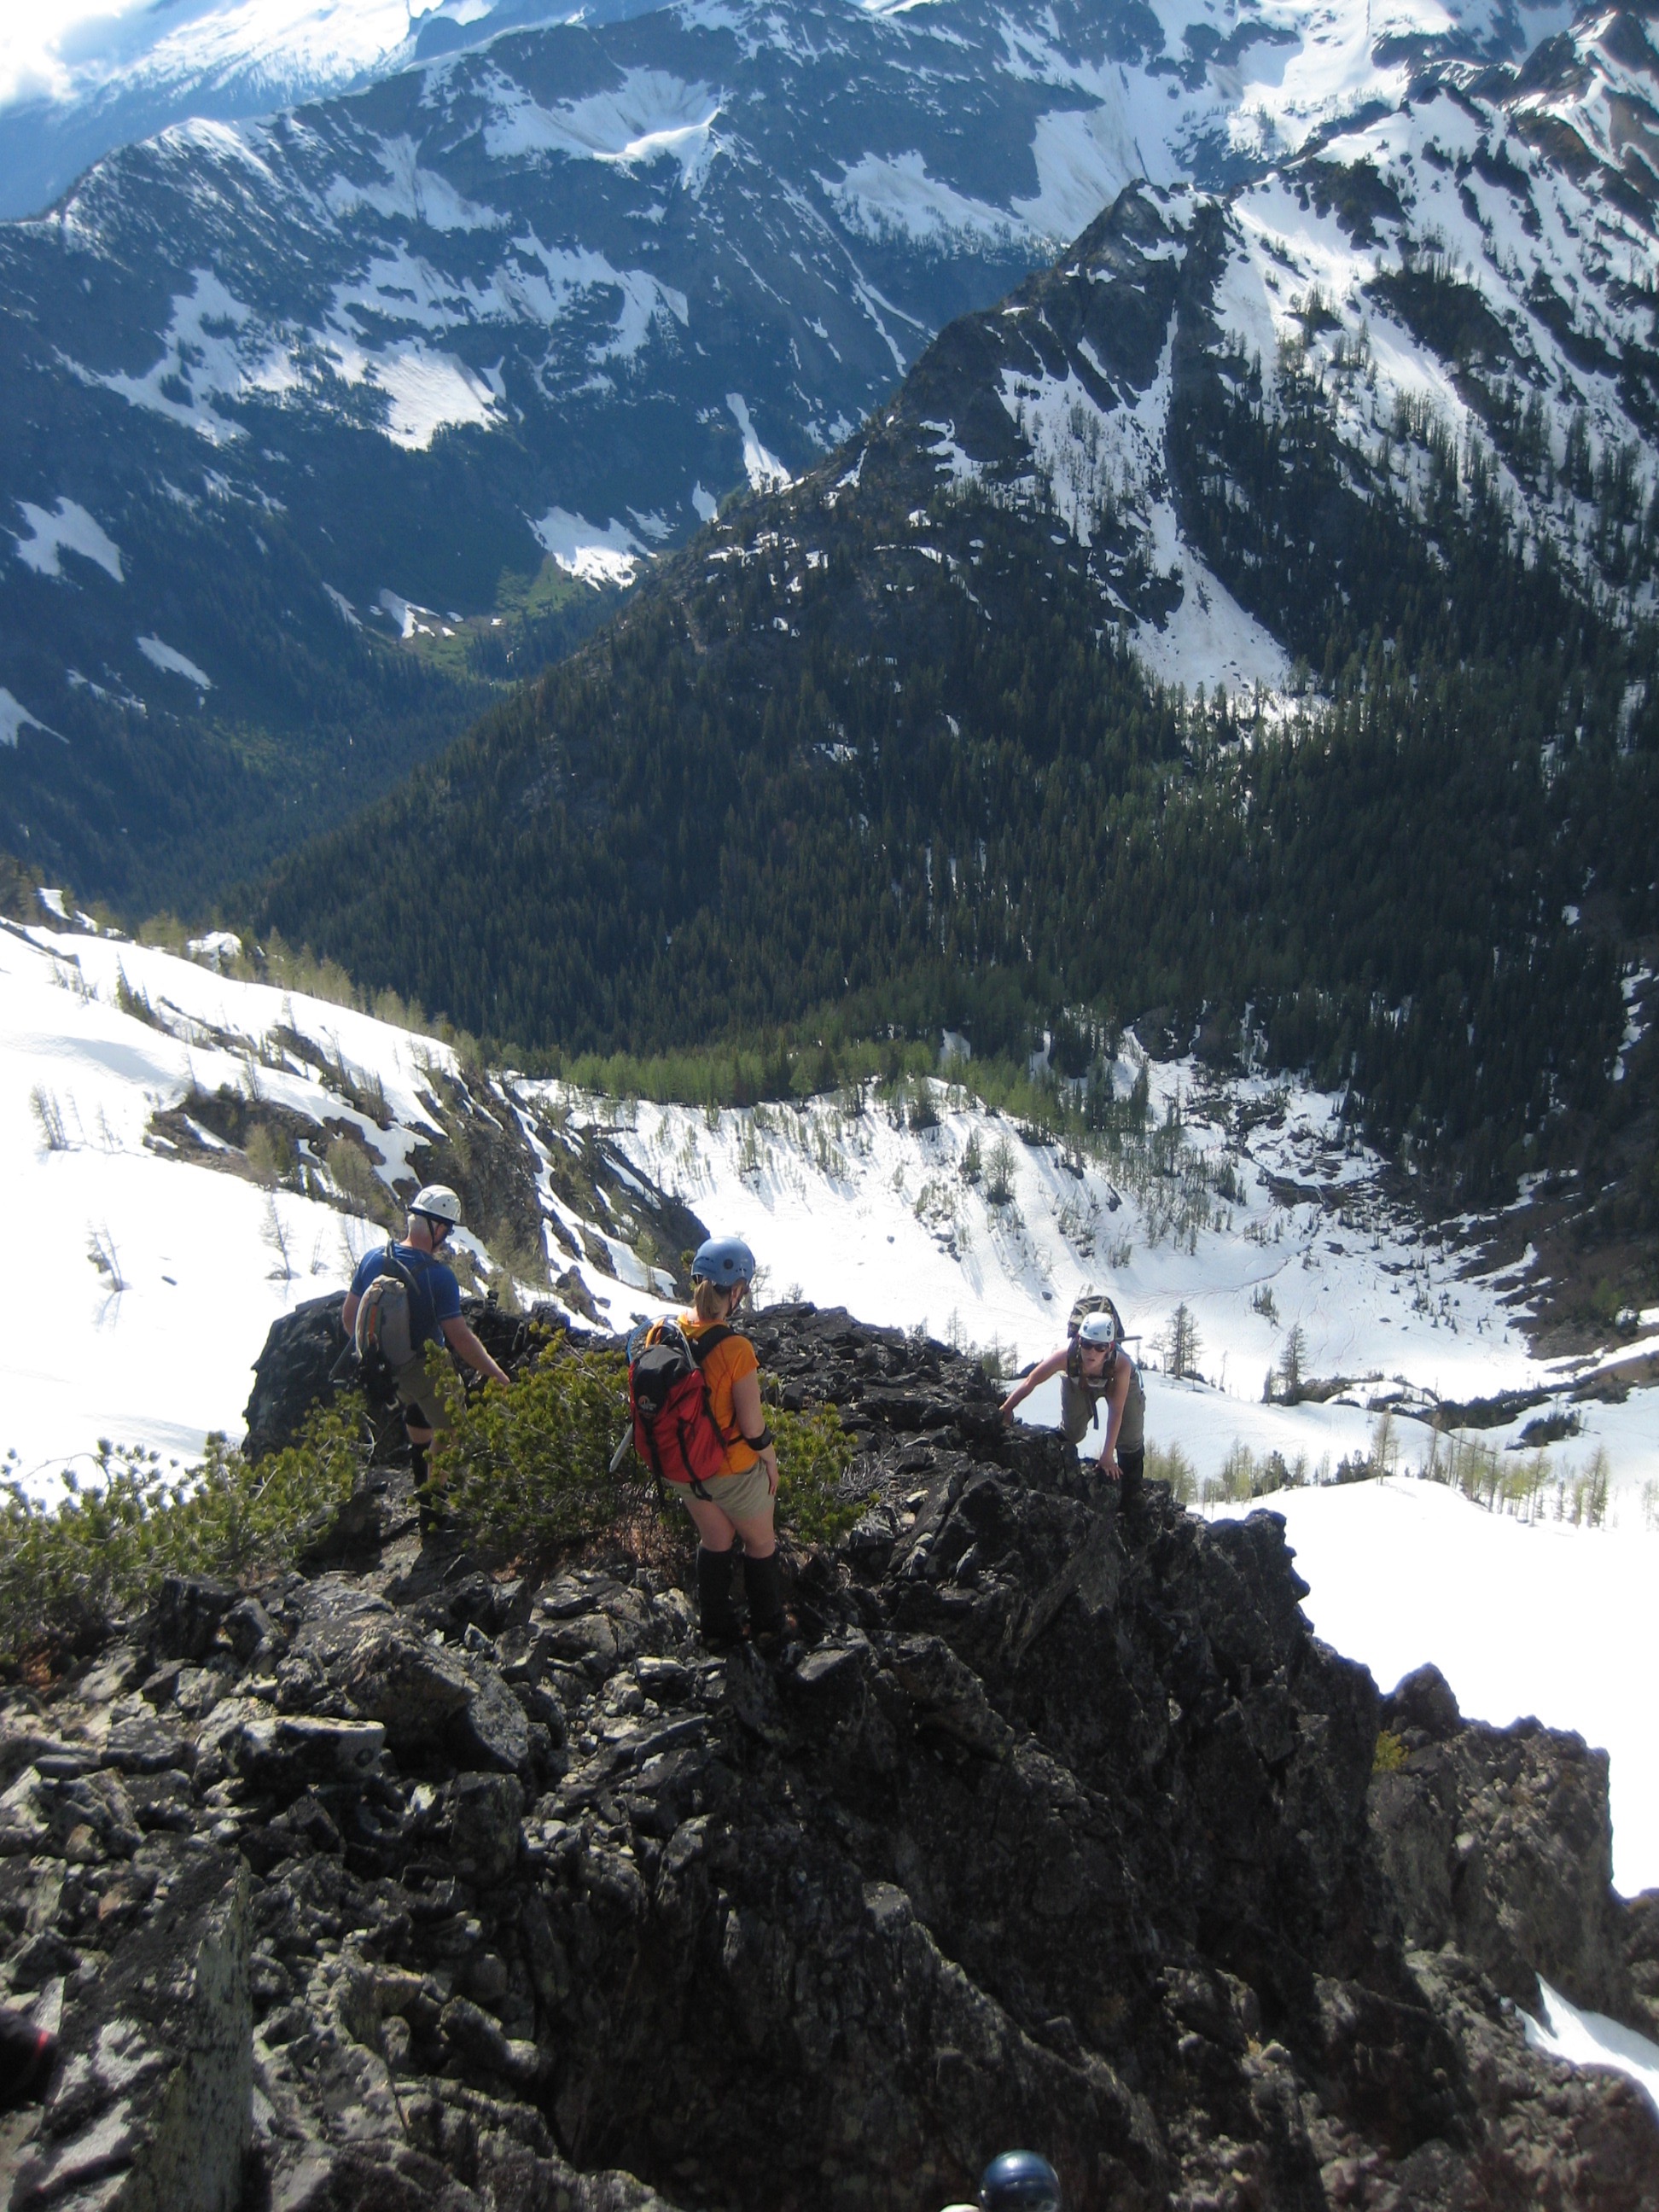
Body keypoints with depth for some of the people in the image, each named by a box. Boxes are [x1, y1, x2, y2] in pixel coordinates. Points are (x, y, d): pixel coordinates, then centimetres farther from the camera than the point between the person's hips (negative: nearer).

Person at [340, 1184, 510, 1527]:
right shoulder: (438, 1276, -27)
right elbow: (461, 1339, -24)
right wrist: (498, 1376, -12)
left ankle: (422, 1482, 46)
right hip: (426, 1369, -6)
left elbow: (348, 1319, 0)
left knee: (417, 1408, 33)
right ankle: (432, 1513, 22)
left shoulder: (372, 1260, -10)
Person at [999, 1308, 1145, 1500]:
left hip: (1116, 1381, -1)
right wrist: (1004, 1410, -22)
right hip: (1078, 1382, 1)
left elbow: (1116, 1411, -35)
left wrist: (1107, 1455, -30)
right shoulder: (1066, 1355, -43)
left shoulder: (1121, 1365, -45)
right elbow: (1029, 1383, -28)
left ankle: (1131, 1497, 24)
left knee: (1130, 1440, 2)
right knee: (1071, 1433, 5)